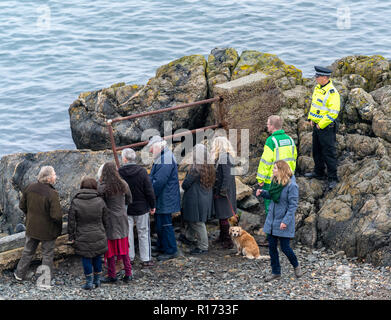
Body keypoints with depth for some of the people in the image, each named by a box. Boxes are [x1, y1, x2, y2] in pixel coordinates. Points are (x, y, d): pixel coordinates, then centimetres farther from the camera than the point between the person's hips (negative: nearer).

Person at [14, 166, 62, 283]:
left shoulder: (30, 188, -9)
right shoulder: (52, 194, -28)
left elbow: (22, 206, 2)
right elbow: (56, 216, -28)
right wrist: (59, 226, -8)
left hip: (31, 227, 5)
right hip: (47, 230, -5)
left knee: (28, 251, 23)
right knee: (47, 254, 14)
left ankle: (20, 274, 34)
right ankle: (46, 277, 23)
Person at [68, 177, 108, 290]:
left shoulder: (75, 202, -10)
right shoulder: (100, 201, -4)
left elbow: (71, 222, -7)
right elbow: (105, 220, 4)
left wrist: (71, 237, 2)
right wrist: (103, 231, 19)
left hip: (83, 237, -3)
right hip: (98, 236, 3)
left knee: (86, 259, 8)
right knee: (97, 257, 17)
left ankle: (89, 282, 11)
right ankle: (97, 280, 27)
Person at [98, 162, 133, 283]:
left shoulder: (102, 187, -17)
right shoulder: (123, 184, -2)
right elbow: (129, 200, 10)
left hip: (109, 220, -4)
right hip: (122, 219, 4)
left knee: (110, 247, 6)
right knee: (124, 247, 14)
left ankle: (112, 276, 12)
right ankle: (128, 274, 15)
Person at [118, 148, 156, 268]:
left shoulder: (119, 173, -9)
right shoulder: (142, 171, -12)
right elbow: (149, 191, -10)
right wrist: (152, 205, 2)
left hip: (124, 208, 1)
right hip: (141, 208, -1)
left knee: (127, 233, 12)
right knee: (143, 233, 7)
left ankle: (129, 257, 20)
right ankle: (146, 259, 9)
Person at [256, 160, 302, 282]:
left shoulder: (291, 185, -19)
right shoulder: (275, 182, 3)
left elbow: (293, 205, -17)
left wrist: (286, 221, -22)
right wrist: (262, 192, 1)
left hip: (283, 222, -7)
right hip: (272, 219, 7)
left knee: (285, 247, 1)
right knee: (272, 246, 9)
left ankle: (296, 266, 28)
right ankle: (276, 272, 20)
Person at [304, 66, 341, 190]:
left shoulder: (332, 93, -21)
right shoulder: (318, 88, 7)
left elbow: (333, 113, -22)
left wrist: (321, 125, -18)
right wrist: (311, 119, 11)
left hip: (326, 128, -9)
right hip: (316, 125, 9)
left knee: (329, 153, -4)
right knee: (316, 151, 20)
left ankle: (332, 179, 3)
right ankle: (318, 173, 35)